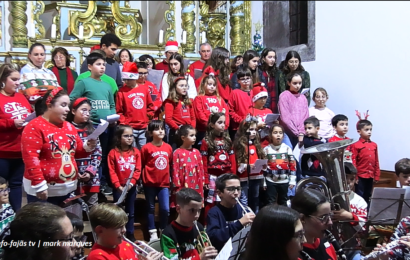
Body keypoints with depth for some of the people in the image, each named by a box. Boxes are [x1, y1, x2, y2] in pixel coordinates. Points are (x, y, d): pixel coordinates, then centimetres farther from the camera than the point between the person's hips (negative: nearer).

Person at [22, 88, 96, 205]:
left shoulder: (69, 127, 11)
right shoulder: (34, 127, -11)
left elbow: (76, 152, 20)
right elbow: (30, 158, -17)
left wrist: (87, 147, -3)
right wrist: (39, 185, -21)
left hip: (67, 188, 7)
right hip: (44, 189, -7)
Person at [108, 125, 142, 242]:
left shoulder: (136, 152, -1)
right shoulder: (113, 153, -9)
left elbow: (138, 170, -2)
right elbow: (112, 171, -10)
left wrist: (131, 183, -13)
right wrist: (118, 186, -14)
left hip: (131, 187, 3)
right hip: (118, 187, -3)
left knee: (130, 212, 13)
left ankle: (130, 234, 25)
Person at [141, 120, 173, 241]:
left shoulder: (168, 147, 2)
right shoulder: (146, 148, -10)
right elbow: (141, 165, -2)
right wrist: (145, 178, 1)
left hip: (164, 183, 3)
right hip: (150, 183, -3)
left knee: (165, 209, 0)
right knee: (151, 208, 9)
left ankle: (163, 231, 18)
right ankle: (153, 233, 18)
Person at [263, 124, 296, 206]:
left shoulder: (287, 148, 1)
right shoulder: (266, 149, -3)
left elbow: (292, 165, 3)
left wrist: (292, 180, 0)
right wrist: (263, 182, -2)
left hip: (284, 181, 2)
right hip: (270, 181, -2)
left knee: (283, 203, 15)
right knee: (271, 204, 3)